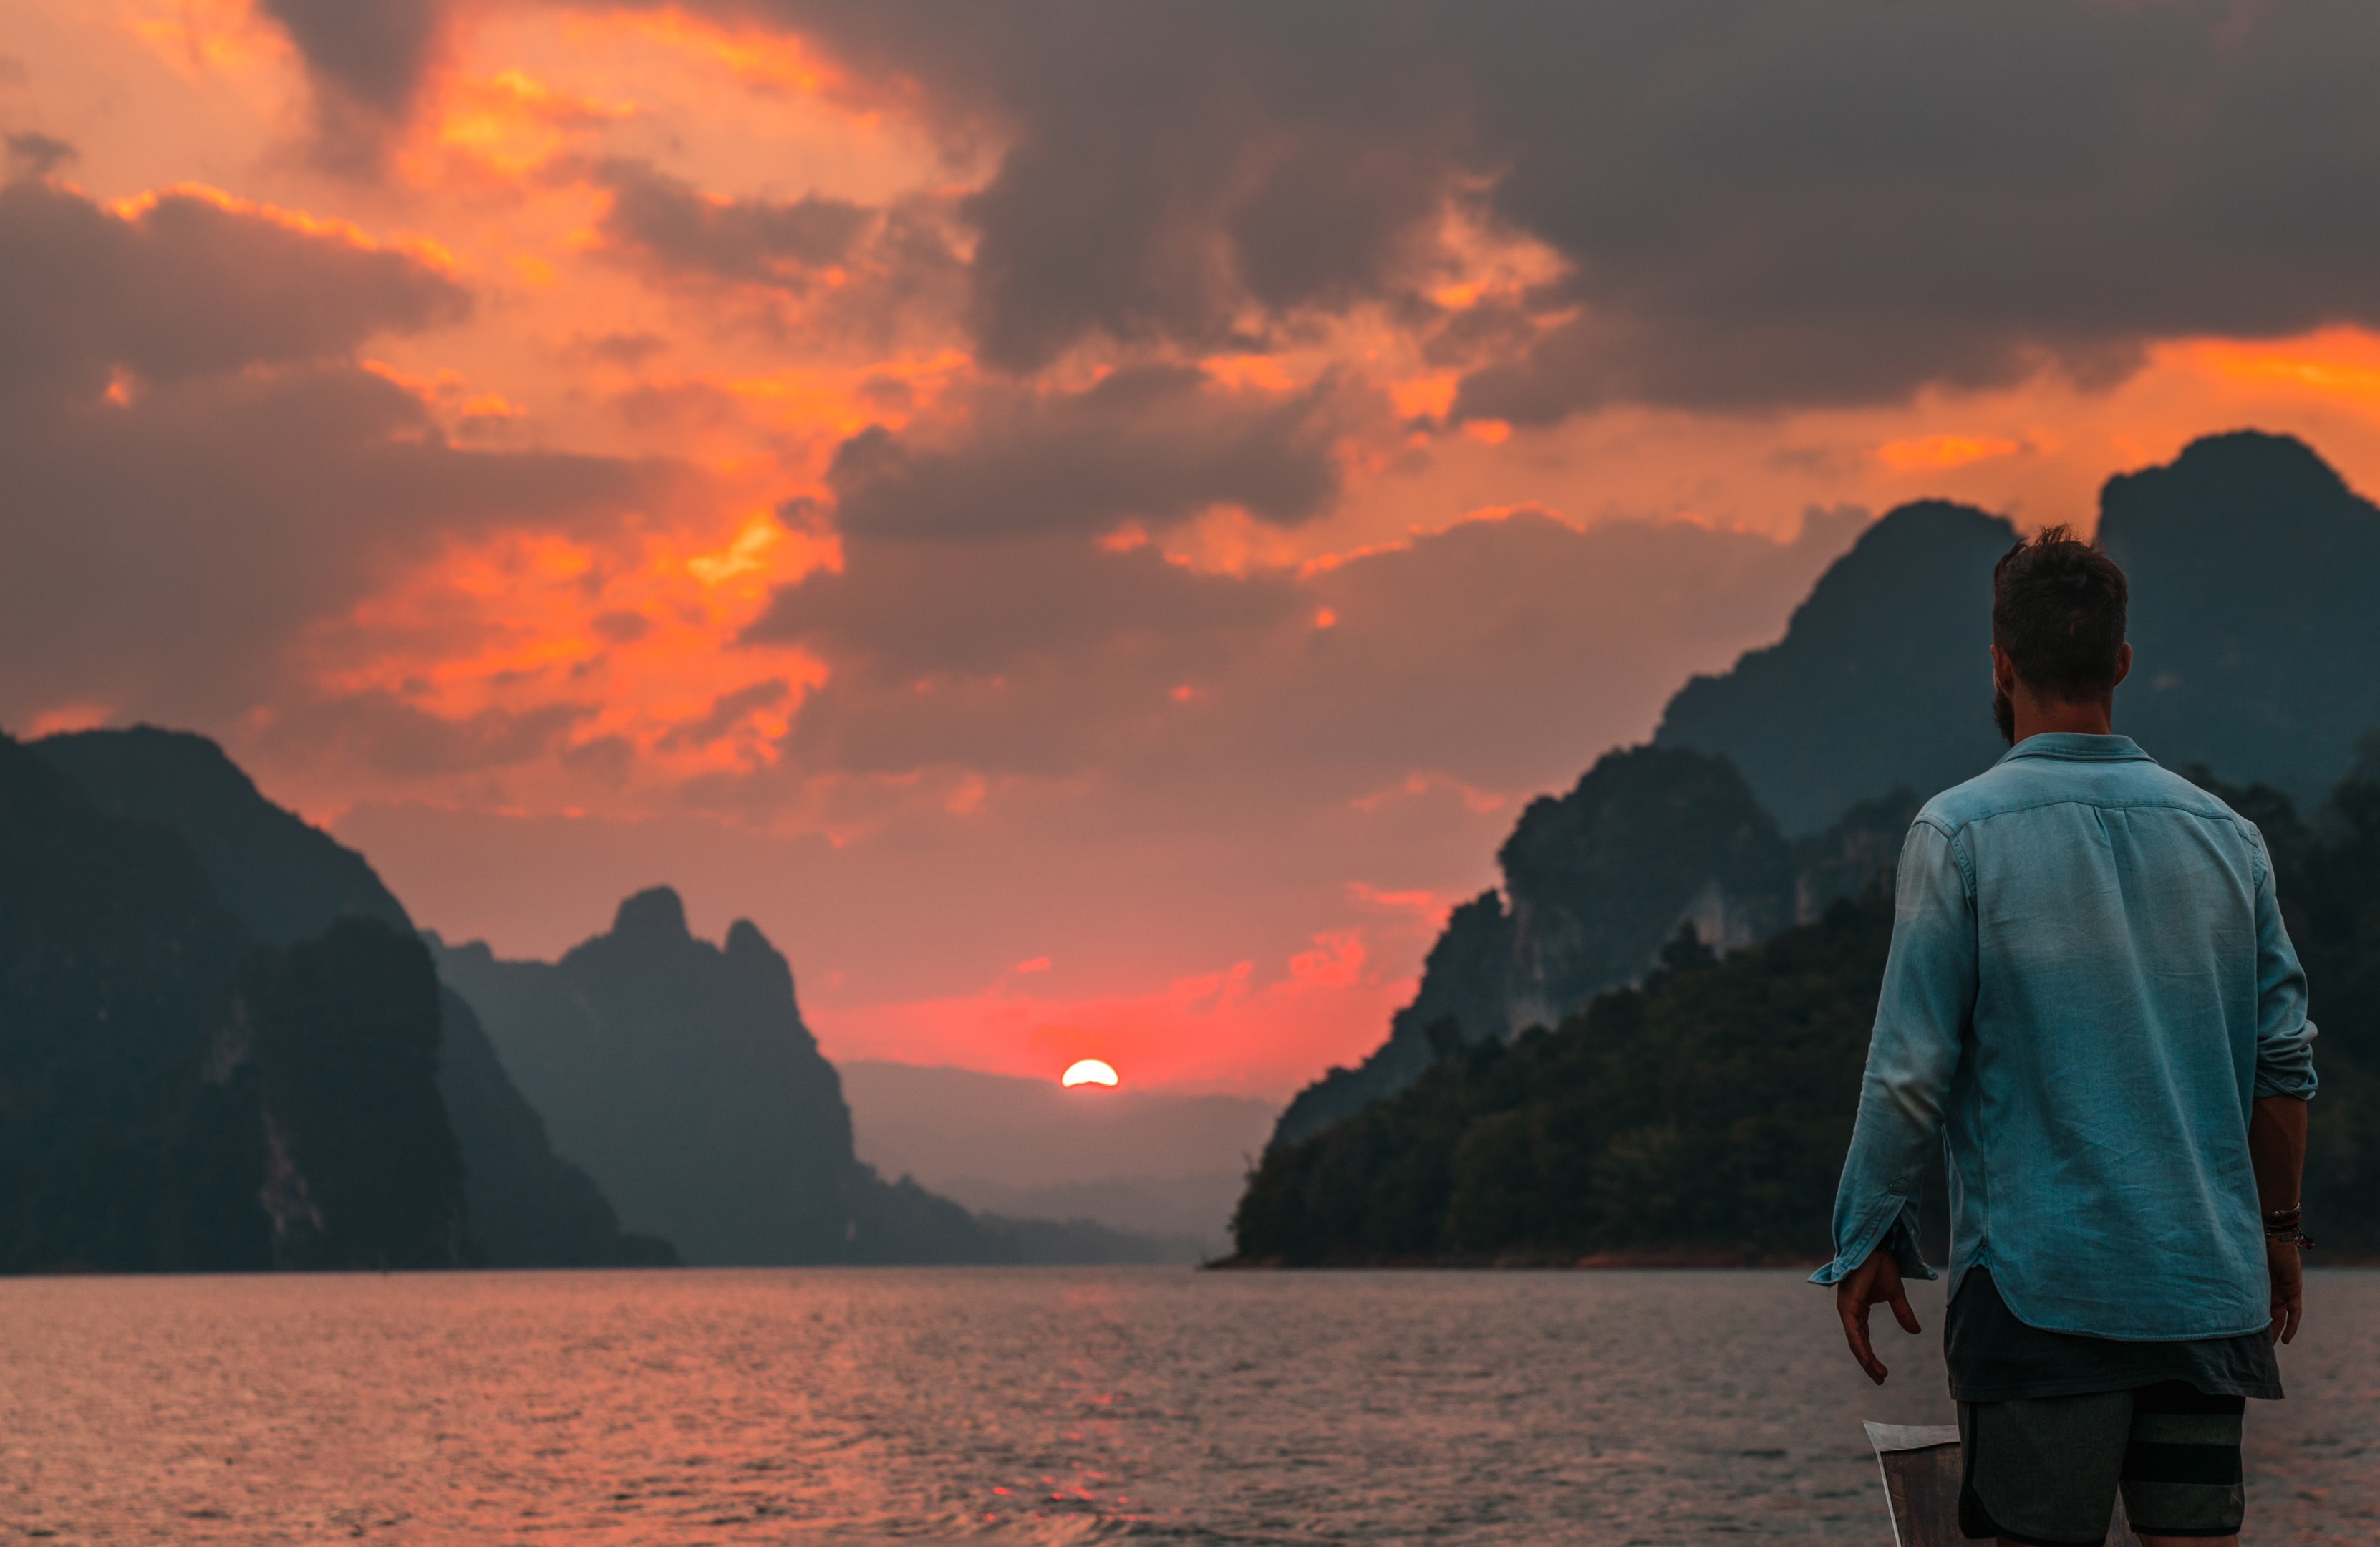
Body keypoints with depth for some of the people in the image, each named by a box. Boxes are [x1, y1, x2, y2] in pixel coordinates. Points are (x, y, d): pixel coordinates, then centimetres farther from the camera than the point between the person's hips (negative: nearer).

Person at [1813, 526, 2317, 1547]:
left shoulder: (1961, 831, -6)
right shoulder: (2224, 833, 7)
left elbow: (1913, 1070, -8)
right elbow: (2285, 1059, 9)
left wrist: (1868, 1242, 2)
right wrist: (2276, 1229, 21)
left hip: (2040, 1276, -4)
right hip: (2208, 1279, 4)